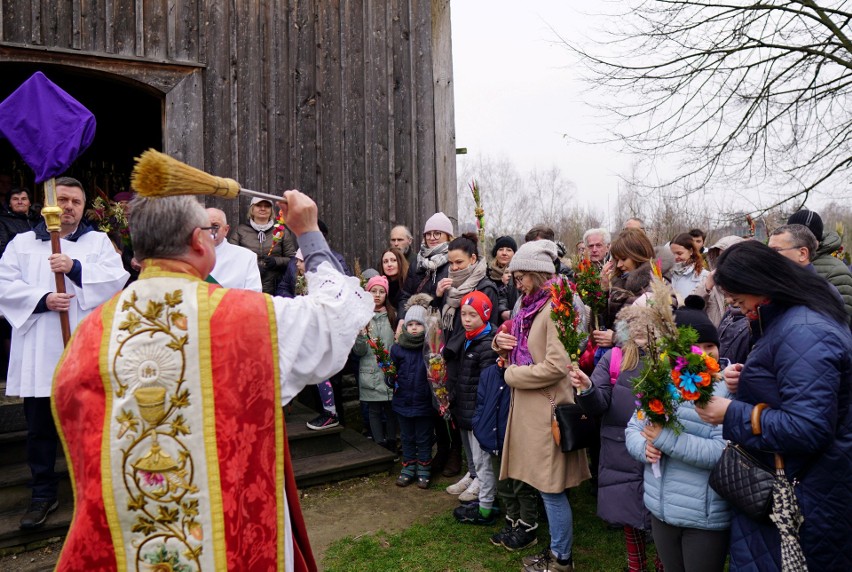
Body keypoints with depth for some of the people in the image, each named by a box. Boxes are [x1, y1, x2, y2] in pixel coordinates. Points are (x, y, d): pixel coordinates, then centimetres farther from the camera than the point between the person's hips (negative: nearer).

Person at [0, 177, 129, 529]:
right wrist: (41, 300, -14)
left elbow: (116, 279, -5)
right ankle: (43, 494, 22)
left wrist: (76, 268, -18)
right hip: (38, 352, 1)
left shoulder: (99, 242, 10)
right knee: (40, 427, 8)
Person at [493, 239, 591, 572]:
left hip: (547, 408, -9)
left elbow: (557, 366, -24)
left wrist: (512, 375, -13)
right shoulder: (531, 306, 12)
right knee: (545, 486, 17)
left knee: (551, 488, 3)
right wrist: (502, 343, 1)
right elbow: (524, 352, 22)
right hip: (530, 406, 9)